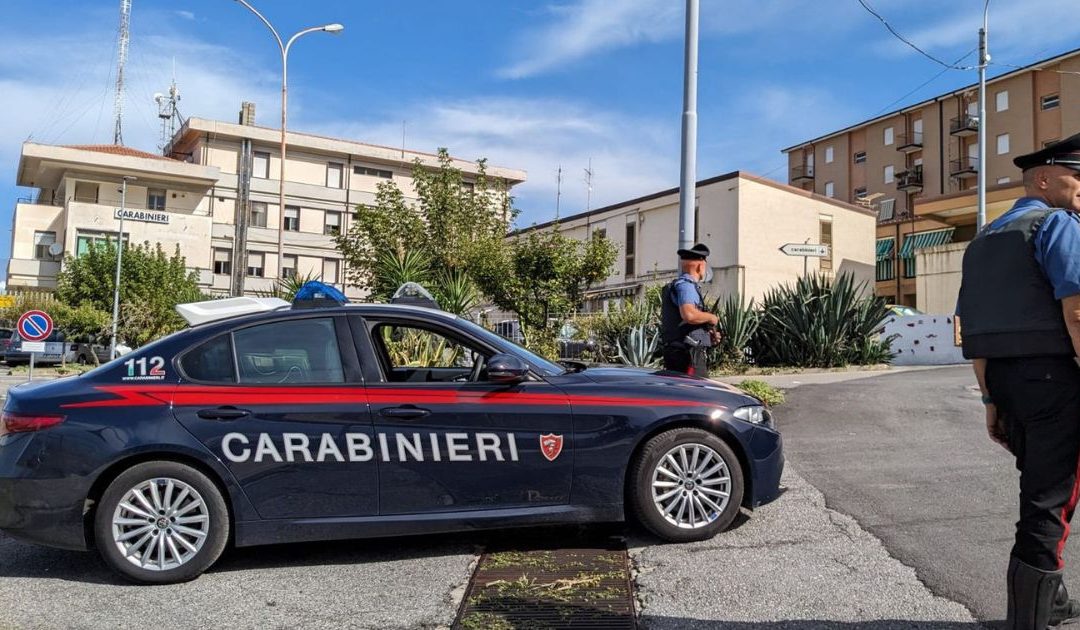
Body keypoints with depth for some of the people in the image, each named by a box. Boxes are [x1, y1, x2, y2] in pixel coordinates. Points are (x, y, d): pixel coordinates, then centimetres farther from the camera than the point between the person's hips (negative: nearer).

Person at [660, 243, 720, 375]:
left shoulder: (673, 286, 21)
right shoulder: (686, 285, -11)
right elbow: (689, 315, -29)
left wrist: (707, 334, 19)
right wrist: (711, 317, -10)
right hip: (688, 351, -10)